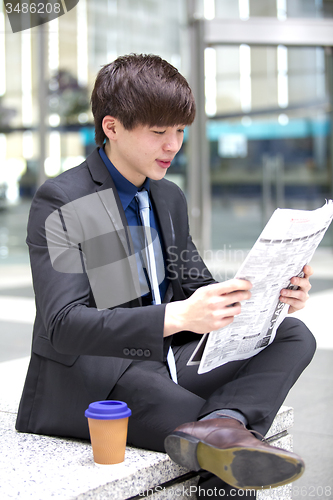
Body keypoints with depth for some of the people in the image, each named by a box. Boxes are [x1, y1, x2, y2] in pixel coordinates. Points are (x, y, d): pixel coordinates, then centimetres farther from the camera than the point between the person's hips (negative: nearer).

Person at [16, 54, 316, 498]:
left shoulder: (170, 198, 15)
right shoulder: (60, 203, -10)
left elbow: (194, 287, 16)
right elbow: (64, 325, -21)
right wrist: (178, 317, -35)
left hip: (166, 362, 8)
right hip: (87, 381, -7)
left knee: (294, 336, -19)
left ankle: (221, 424, -38)